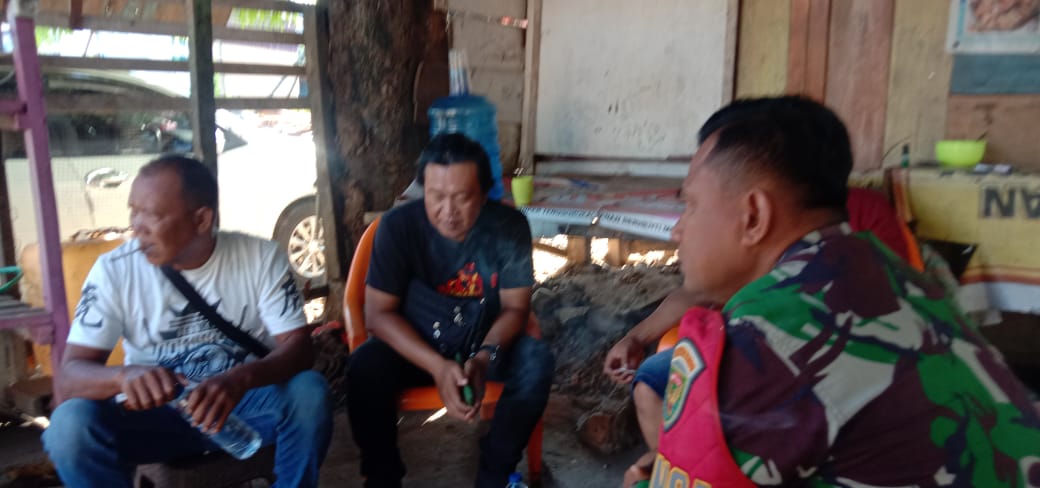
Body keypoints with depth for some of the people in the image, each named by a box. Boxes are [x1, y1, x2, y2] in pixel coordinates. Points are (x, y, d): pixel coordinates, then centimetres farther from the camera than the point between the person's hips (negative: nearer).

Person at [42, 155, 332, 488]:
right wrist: (124, 376, -38)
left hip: (245, 401, -1)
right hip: (154, 411, 1)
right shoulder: (114, 269, -10)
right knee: (70, 424, -27)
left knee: (309, 391, -30)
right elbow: (70, 374, -13)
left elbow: (298, 347, -17)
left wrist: (241, 379, -38)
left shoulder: (261, 257, -11)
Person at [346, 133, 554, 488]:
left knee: (536, 361, -27)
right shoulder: (398, 226, -19)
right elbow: (378, 313, -18)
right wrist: (438, 366, -32)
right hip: (415, 346, -1)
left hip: (484, 343, 1)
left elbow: (515, 308, -11)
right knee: (365, 367, -30)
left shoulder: (509, 226, -16)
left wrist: (483, 358, -31)